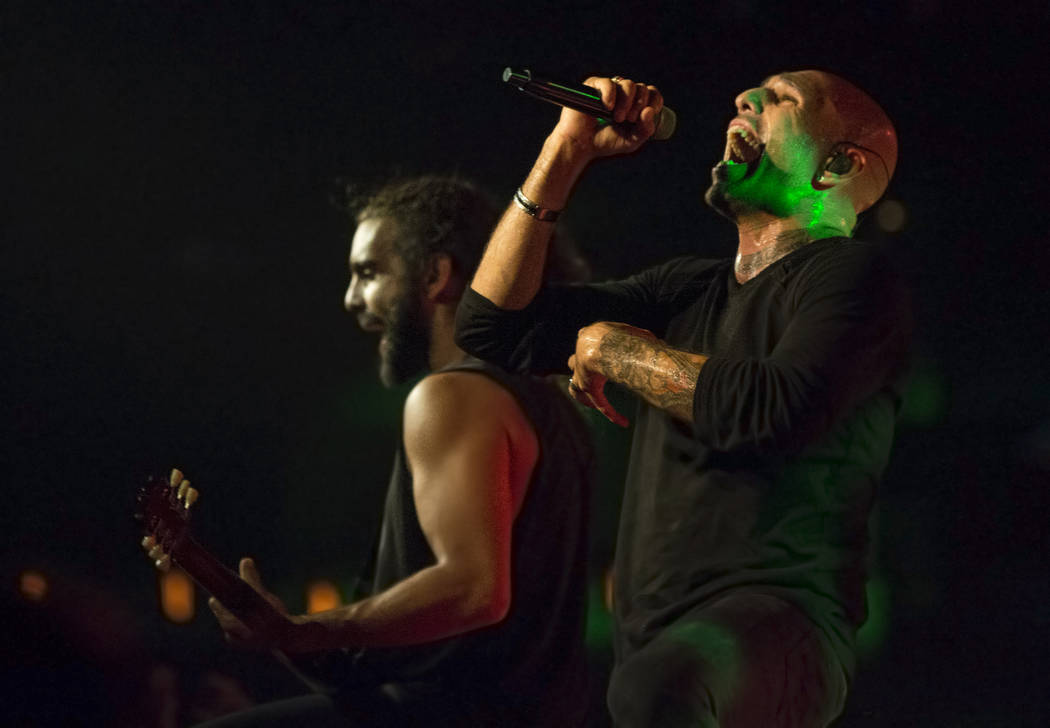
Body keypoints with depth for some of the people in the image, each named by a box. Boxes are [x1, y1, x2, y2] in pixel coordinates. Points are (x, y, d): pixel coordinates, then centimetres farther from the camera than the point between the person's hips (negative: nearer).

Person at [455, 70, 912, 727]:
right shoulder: (688, 289, 24)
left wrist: (617, 349, -1)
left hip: (777, 629, -8)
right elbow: (493, 323, 21)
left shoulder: (853, 273, 2)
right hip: (656, 646, 8)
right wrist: (566, 152, 15)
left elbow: (778, 411, -16)